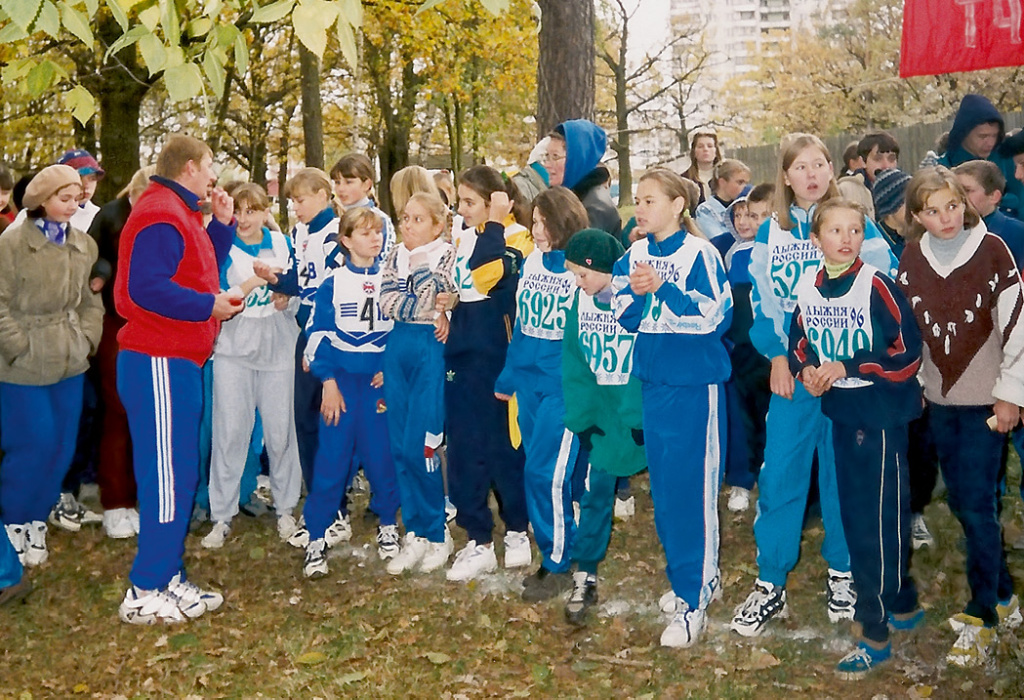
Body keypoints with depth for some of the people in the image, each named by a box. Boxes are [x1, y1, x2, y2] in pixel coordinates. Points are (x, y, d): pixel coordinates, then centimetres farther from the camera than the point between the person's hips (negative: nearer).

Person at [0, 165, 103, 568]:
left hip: (70, 363, 5)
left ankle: (37, 521, 24)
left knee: (62, 448, 8)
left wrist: (87, 339, 2)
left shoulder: (84, 245, 6)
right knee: (33, 447, -3)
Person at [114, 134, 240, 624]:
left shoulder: (180, 214, 20)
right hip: (158, 361, -11)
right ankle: (144, 593, 1)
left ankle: (170, 580, 21)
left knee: (179, 473, 13)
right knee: (168, 476, -7)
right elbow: (145, 288, -23)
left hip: (178, 361, 11)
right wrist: (210, 305, -16)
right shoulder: (160, 216, -14)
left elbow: (198, 271, 21)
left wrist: (221, 223, 14)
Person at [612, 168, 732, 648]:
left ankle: (693, 600, 4)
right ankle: (703, 576, 30)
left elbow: (714, 317, -16)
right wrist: (636, 292, -14)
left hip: (695, 383, -6)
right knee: (663, 487, 13)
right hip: (653, 382, 6)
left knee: (691, 489, -5)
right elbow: (625, 317, 6)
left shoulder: (700, 253, -9)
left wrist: (661, 288, -21)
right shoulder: (635, 256, 8)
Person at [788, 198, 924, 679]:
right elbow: (799, 342, 15)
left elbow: (908, 352, -16)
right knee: (853, 513, 16)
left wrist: (848, 366, -20)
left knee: (880, 519, -3)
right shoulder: (809, 289, 3)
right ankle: (903, 604, 35)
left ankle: (875, 634, 7)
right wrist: (805, 368, -6)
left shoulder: (876, 287, -15)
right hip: (840, 411, 7)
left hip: (881, 413, -7)